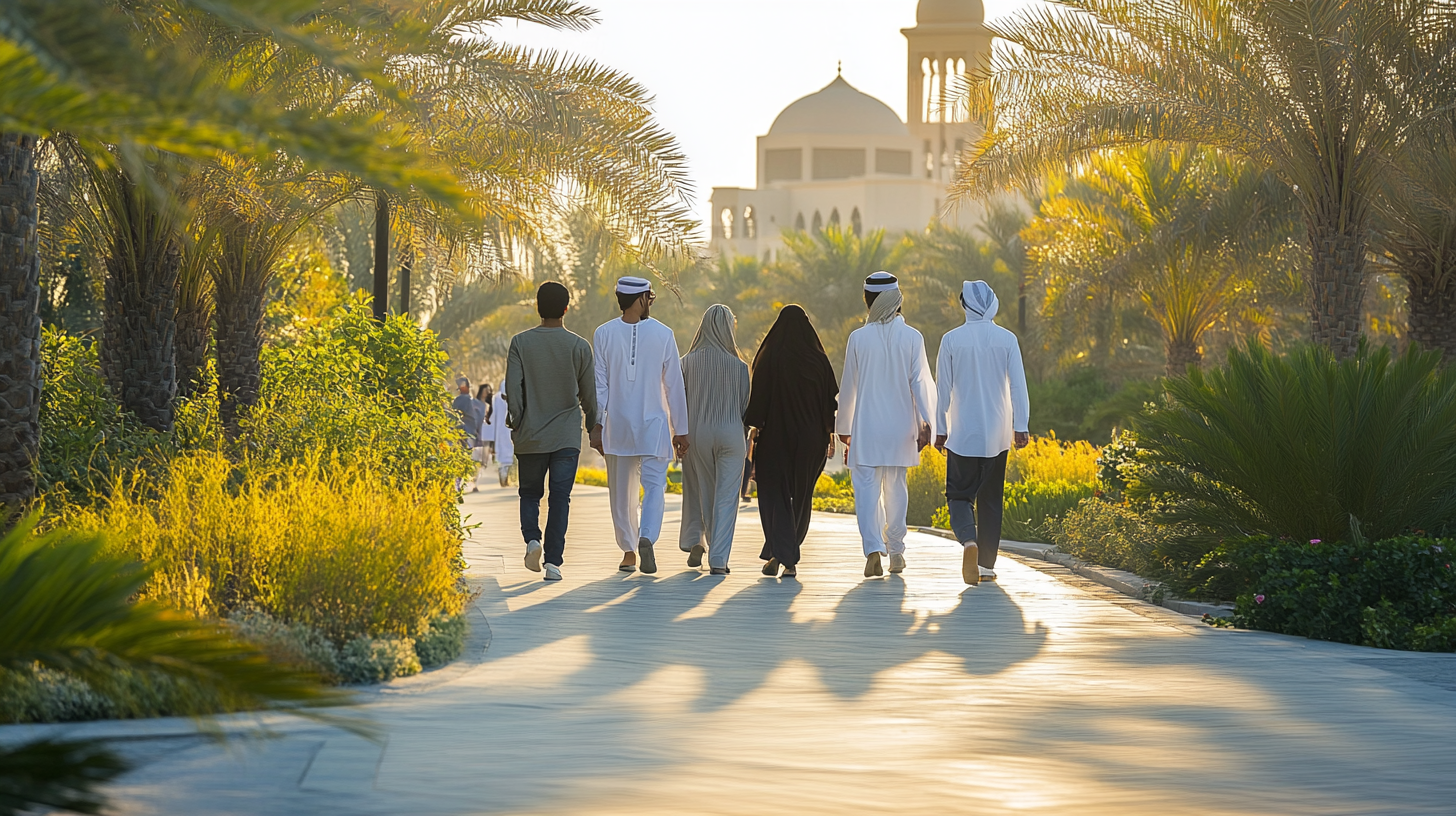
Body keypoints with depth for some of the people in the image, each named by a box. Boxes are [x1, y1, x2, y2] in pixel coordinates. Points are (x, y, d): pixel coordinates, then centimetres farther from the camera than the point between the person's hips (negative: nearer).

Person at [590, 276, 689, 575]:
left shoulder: (604, 334, -2)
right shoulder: (663, 334, -4)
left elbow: (599, 384, -3)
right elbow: (674, 386, 0)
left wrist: (596, 425, 1)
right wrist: (680, 430, 6)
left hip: (617, 426, 2)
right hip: (654, 426, -2)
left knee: (622, 491, 11)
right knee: (654, 485, -1)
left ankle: (628, 552, 16)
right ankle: (647, 539, -25)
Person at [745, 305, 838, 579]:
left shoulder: (768, 358, -7)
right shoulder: (818, 360, -1)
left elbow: (757, 396, -8)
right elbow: (831, 400, 2)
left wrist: (754, 429, 0)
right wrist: (830, 434, 11)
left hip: (775, 434, -2)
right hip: (810, 438, 2)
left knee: (774, 494, 4)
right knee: (800, 495, 13)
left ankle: (778, 553, -13)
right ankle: (790, 558, 16)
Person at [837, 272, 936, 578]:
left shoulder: (858, 338, -5)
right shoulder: (912, 338, -3)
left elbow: (849, 386, 3)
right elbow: (920, 382, -5)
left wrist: (844, 427, 14)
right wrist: (927, 423, -2)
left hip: (867, 428, -2)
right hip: (901, 426, 2)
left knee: (867, 490, -3)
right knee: (896, 488, 15)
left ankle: (873, 548, -21)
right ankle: (895, 550, 23)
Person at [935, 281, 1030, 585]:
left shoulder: (952, 340, -5)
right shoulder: (1007, 340, -3)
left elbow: (943, 388, -1)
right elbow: (1018, 386, -3)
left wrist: (940, 429, 6)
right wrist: (1021, 427, 2)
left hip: (962, 435, -2)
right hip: (997, 436, 2)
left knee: (960, 494, 5)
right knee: (990, 499, 11)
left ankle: (968, 540, -23)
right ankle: (986, 565, 11)